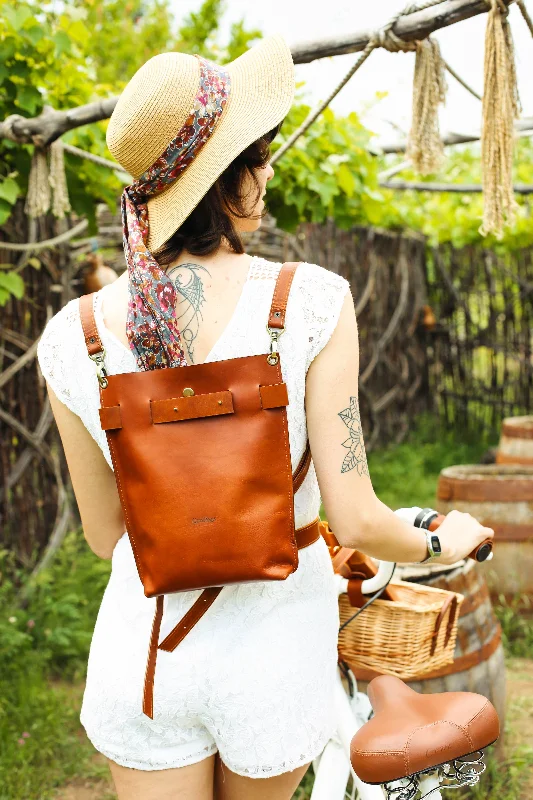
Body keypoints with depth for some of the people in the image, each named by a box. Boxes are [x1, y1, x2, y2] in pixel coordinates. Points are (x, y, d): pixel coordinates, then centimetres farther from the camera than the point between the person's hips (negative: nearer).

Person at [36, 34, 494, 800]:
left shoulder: (73, 337, -11)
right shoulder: (313, 303, -20)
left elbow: (105, 533, 0)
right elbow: (357, 520, -17)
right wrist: (447, 542, 5)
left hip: (144, 646, 1)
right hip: (275, 650, 0)